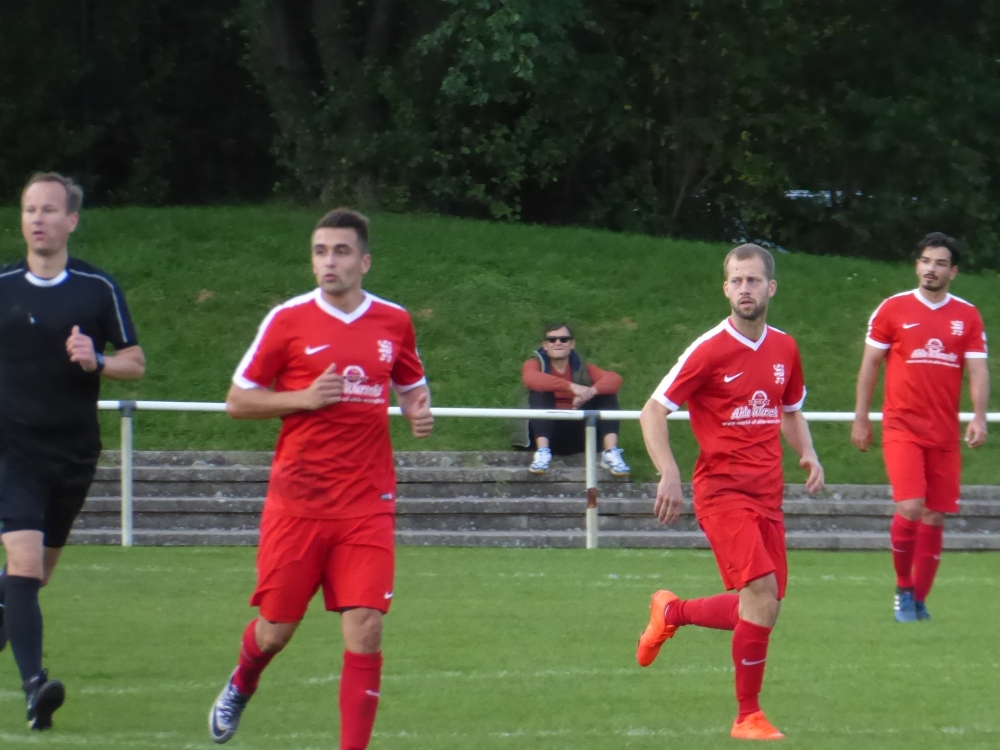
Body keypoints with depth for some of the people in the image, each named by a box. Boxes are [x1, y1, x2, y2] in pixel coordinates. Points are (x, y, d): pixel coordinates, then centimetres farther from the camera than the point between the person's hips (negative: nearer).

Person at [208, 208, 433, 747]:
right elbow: (237, 401, 2)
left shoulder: (394, 322, 6)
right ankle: (240, 686, 42)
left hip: (367, 505, 1)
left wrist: (419, 411, 0)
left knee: (365, 631, -10)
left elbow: (412, 385, 23)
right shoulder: (288, 320, -2)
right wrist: (305, 397, -13)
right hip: (297, 500, -1)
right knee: (276, 629, 7)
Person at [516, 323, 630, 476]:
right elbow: (530, 378, -25)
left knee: (607, 393, -10)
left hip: (578, 438, 2)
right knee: (540, 392, -23)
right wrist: (571, 387, -37)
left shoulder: (582, 368, 7)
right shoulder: (536, 363, 2)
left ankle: (611, 453, -26)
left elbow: (615, 379, -11)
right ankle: (542, 451, -37)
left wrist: (591, 391, -34)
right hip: (549, 435, -2)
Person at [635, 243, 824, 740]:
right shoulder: (709, 350, -9)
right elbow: (652, 412, -6)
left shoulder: (784, 349, 9)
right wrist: (668, 473, -19)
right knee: (763, 593, -20)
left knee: (759, 608, 6)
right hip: (722, 490, -6)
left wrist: (807, 453, 5)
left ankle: (671, 613, 33)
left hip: (767, 494, 6)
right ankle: (748, 716, -8)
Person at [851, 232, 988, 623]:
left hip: (945, 433, 3)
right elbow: (870, 364, 6)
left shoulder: (967, 316, 6)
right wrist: (861, 419, 4)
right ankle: (903, 589, 2)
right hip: (902, 427, -3)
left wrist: (979, 418, -12)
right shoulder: (892, 309, 1)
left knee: (935, 518, 3)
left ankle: (918, 600, 15)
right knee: (910, 507, -17)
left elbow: (978, 370, 3)